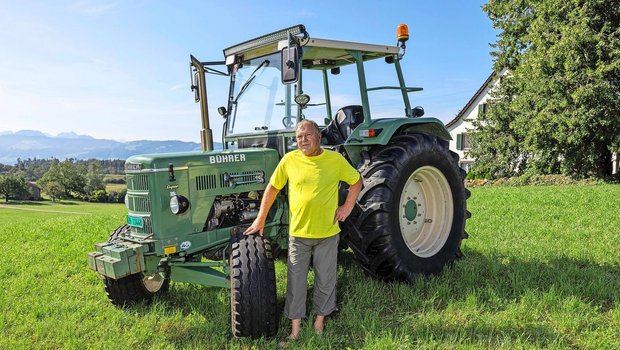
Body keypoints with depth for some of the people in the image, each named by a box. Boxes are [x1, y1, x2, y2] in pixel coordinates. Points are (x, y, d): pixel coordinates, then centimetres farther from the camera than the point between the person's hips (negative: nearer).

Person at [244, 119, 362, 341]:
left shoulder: (335, 159, -5)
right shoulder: (289, 160, -4)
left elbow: (356, 181, 8)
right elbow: (272, 188, 4)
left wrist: (348, 207, -1)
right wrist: (260, 219, 4)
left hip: (327, 233, 0)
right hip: (298, 232, 0)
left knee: (325, 281, 13)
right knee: (296, 282, 8)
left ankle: (319, 322, 33)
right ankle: (295, 329, 22)